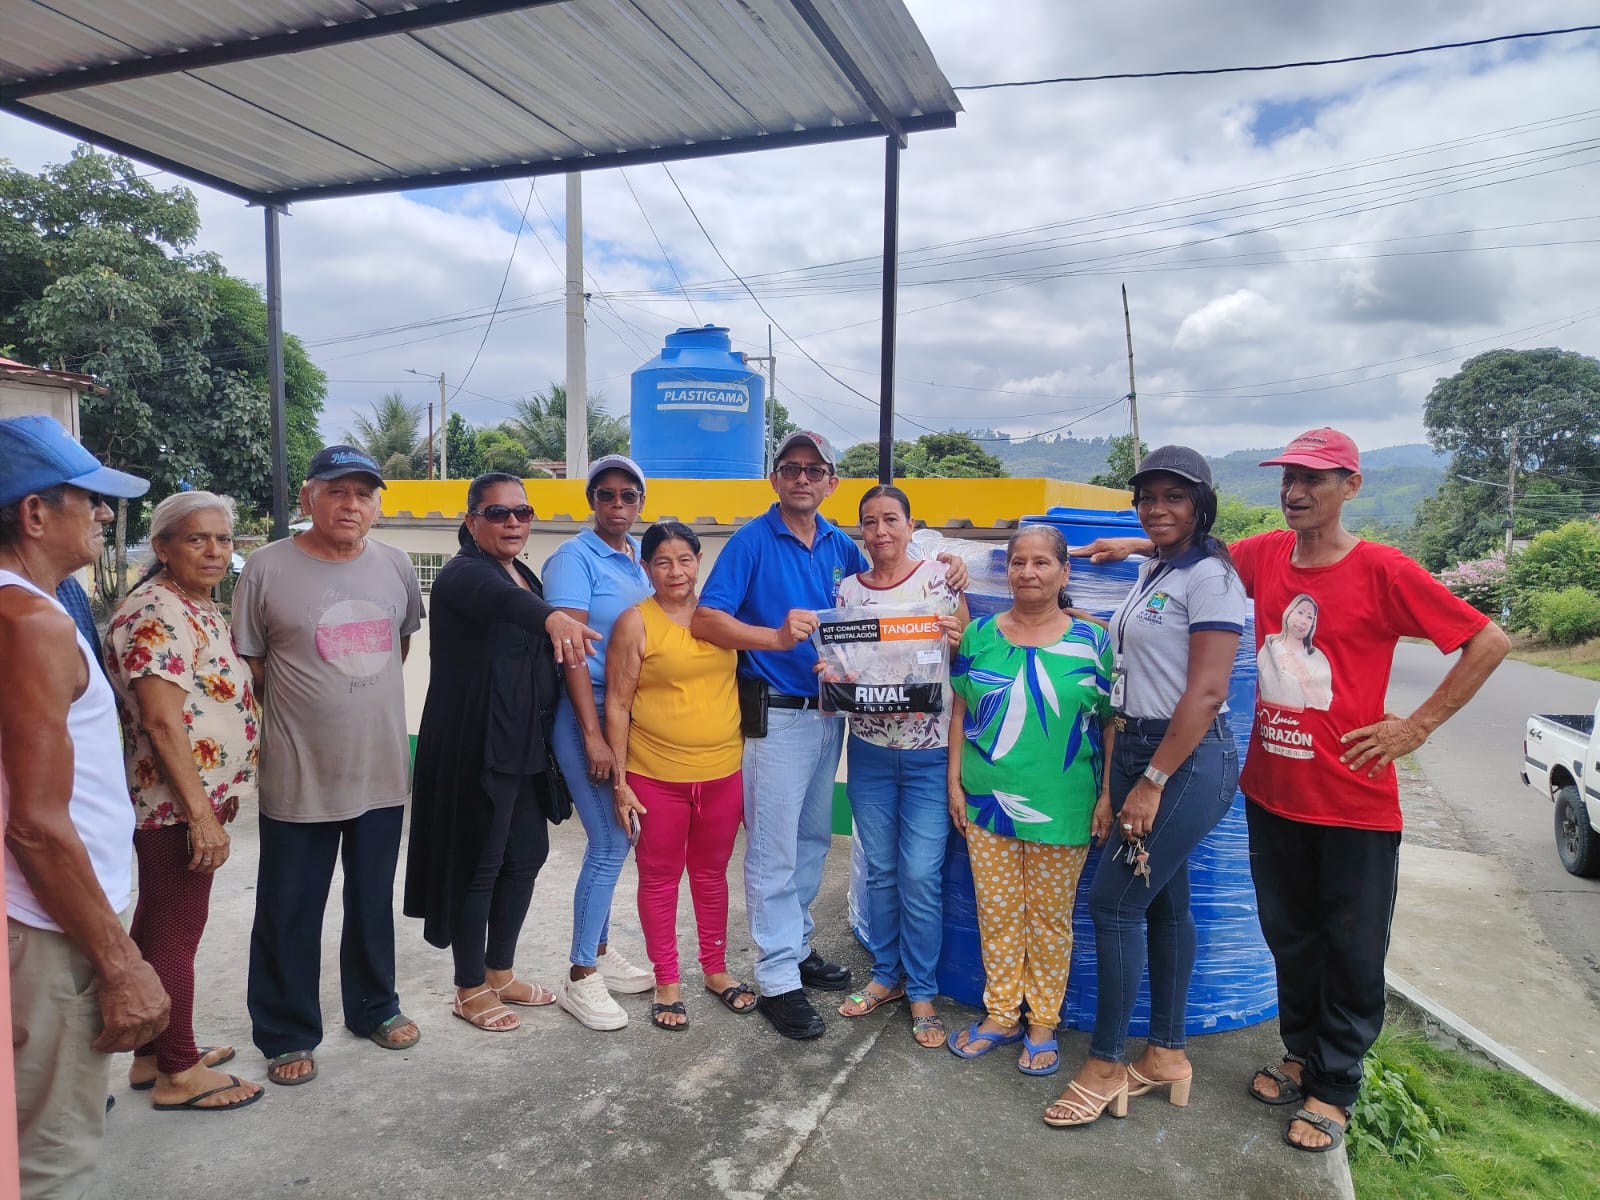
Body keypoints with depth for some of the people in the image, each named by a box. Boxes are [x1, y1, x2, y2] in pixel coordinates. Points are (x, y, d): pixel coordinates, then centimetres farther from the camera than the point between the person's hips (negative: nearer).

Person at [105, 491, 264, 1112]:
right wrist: (202, 812, -22)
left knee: (159, 928, 17)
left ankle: (154, 1054, 30)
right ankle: (177, 1073, 14)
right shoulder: (156, 612, -17)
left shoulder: (200, 609, 13)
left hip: (196, 800, 10)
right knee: (175, 933, 1)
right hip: (176, 805, -10)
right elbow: (162, 721, -23)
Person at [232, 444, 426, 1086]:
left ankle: (373, 1007, 38)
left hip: (382, 771, 4)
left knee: (373, 904, 19)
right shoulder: (267, 568, -10)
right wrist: (306, 709, 1)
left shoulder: (396, 566, 1)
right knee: (289, 914, 10)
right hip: (298, 777, -3)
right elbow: (247, 665, -3)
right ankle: (287, 1035, 29)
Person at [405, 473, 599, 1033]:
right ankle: (469, 991, 20)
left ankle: (500, 974, 31)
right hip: (475, 749, -9)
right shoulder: (464, 574, -16)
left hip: (522, 745, 9)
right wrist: (552, 617, -59)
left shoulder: (524, 575, 12)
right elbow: (501, 601, -41)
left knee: (527, 854, 14)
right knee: (480, 865, 2)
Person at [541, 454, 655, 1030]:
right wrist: (593, 734, -18)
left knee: (613, 838, 14)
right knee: (611, 843, -5)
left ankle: (600, 951, 30)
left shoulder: (641, 558, 11)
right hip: (586, 711, -7)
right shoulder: (574, 558, -9)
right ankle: (580, 977, 10)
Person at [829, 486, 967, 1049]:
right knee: (880, 870, 13)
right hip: (869, 749, 3)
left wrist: (956, 641, -21)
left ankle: (922, 992, 18)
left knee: (920, 875, 0)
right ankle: (885, 975, 31)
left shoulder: (938, 578, -4)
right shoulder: (848, 590, 5)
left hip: (929, 751, -3)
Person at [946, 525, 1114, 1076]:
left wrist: (1107, 797, -4)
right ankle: (1001, 1015, 29)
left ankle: (1042, 1024, 27)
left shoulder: (1092, 640, -4)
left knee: (1049, 917, 10)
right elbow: (959, 711, 8)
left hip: (1060, 805, -2)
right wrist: (954, 781, 4)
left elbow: (1111, 723, -1)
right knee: (996, 912, 11)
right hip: (987, 801, 2)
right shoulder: (979, 635, 3)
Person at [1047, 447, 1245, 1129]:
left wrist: (1152, 783, -17)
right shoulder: (1150, 575, 13)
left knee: (1113, 902, -5)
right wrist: (1114, 786, 11)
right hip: (1138, 753, 8)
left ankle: (1104, 1067, 11)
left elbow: (1206, 693, -19)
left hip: (1188, 762, -8)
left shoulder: (1209, 575, -13)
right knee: (1163, 904, 15)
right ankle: (1166, 1056, 27)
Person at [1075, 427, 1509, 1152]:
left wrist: (1417, 726, -11)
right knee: (1289, 936, 19)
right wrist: (1137, 545, 11)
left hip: (1354, 801, -4)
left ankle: (1333, 1087, 28)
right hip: (1272, 789, 5)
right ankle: (1302, 1054, 40)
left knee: (1351, 950, 10)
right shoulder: (1265, 555, 1)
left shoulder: (1382, 570, -13)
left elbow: (1488, 642, -8)